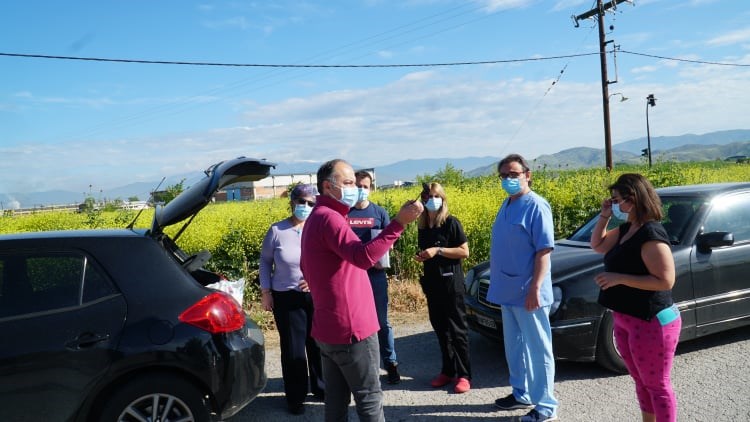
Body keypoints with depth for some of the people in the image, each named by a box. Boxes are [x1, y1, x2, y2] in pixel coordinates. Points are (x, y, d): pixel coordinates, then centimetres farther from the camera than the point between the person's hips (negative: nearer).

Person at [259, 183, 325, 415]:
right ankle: (295, 396, 24)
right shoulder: (277, 230, -7)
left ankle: (321, 387, 34)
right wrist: (265, 291, 1)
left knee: (319, 344, 12)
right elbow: (265, 261, 4)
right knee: (293, 348, 7)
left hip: (317, 295, 1)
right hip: (287, 298, -1)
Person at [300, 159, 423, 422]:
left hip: (327, 328, 10)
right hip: (350, 328, -10)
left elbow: (307, 270, 24)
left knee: (336, 399, 14)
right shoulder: (329, 218, -17)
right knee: (369, 399, 1)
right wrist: (399, 223, -36)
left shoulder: (315, 219, 16)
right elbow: (363, 256, -33)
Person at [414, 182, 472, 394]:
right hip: (431, 282, 6)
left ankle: (464, 375, 9)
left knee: (456, 328, 0)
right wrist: (421, 257, -1)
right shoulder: (422, 226, 9)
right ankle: (447, 371, 22)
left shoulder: (451, 223, -8)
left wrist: (438, 250, -19)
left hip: (451, 281, -6)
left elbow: (464, 252, -10)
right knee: (440, 328, 11)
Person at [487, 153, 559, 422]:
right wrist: (498, 284, 17)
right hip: (508, 292, 9)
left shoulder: (536, 206, -14)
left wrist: (535, 288, -24)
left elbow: (544, 250, -19)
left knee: (538, 349, 3)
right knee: (514, 347, 19)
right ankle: (521, 394, 35)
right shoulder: (507, 205, 11)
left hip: (528, 294, -9)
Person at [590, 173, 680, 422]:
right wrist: (604, 216, 5)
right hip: (625, 320, 9)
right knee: (641, 382, 22)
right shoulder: (627, 229, 6)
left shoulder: (651, 234, -22)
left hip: (651, 323, -9)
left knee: (657, 386, 7)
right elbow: (598, 245, 19)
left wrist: (619, 278, -25)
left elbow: (666, 281, -25)